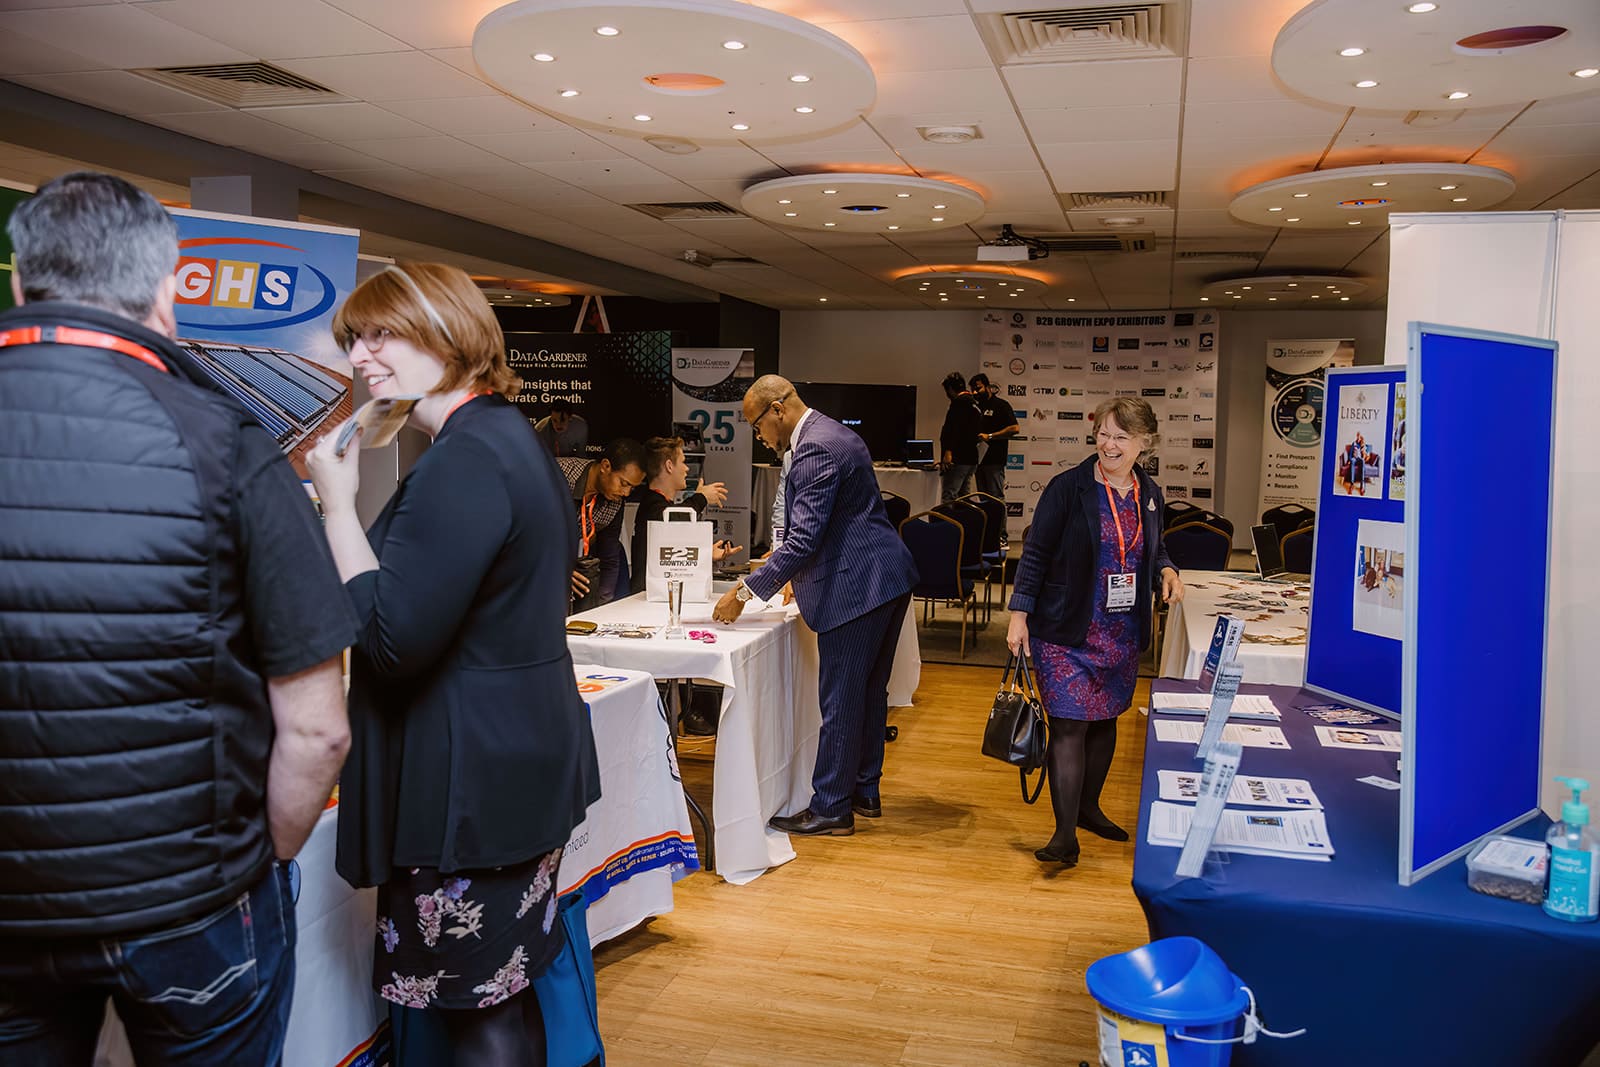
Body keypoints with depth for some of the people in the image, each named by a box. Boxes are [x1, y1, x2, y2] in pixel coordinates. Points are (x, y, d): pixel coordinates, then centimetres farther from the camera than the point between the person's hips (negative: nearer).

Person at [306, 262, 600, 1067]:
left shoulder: (464, 461, -20)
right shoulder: (513, 438, 13)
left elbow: (391, 638, -22)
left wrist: (336, 501, -15)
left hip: (470, 783, -10)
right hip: (526, 758, 10)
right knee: (505, 993, 22)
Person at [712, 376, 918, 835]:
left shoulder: (815, 449, -18)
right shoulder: (837, 435, 15)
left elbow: (803, 540, -23)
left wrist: (745, 591, -18)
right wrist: (796, 572, 24)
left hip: (856, 587, -11)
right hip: (885, 579, 11)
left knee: (839, 701, -1)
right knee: (869, 691, 18)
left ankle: (831, 808, 8)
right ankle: (865, 792, 30)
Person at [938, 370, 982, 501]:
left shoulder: (959, 402, -8)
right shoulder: (974, 404, 22)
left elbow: (954, 427, -20)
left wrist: (948, 451, -26)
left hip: (958, 459, -10)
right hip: (971, 459, 10)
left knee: (948, 497, -14)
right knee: (964, 496, 12)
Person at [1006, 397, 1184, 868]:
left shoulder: (1150, 495, 6)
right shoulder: (1067, 488, -11)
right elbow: (1036, 553, -9)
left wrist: (1166, 570, -3)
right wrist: (1020, 613, -13)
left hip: (1123, 635, 6)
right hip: (1066, 633, -5)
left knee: (1105, 720, 16)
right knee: (1070, 724, -8)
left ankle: (1088, 806, 35)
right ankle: (1065, 833, -3)